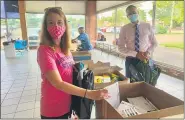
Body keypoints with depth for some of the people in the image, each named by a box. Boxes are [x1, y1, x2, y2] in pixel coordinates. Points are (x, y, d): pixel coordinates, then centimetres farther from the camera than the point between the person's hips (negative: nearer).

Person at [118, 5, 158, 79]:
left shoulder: (147, 26, 0)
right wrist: (136, 54, -19)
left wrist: (148, 52, -14)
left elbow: (154, 43, 7)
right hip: (131, 60, 0)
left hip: (145, 59, 1)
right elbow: (121, 47, -7)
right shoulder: (124, 29, -3)